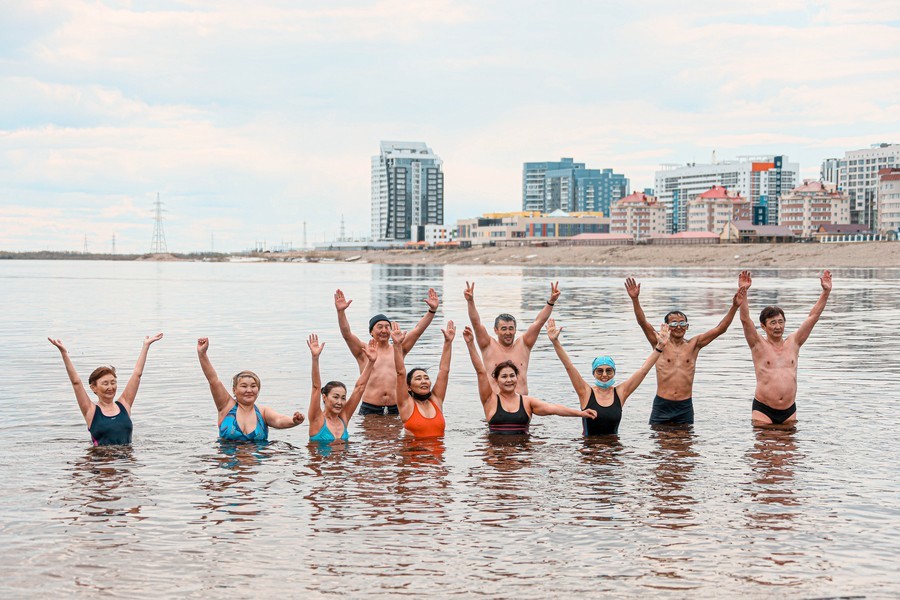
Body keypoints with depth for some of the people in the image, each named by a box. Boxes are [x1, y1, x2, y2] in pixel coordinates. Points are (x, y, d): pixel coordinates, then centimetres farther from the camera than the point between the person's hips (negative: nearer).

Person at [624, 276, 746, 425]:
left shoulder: (693, 344, 6)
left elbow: (720, 329, 2)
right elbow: (643, 322, -10)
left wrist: (734, 307, -9)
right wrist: (635, 299, -24)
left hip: (685, 407, 2)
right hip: (662, 405, -1)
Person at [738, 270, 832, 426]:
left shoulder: (793, 343, 9)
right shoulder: (759, 345, 0)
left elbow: (813, 316, 6)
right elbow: (745, 319, -13)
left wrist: (826, 292, -1)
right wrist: (743, 291, -25)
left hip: (790, 410, 3)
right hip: (763, 410, -3)